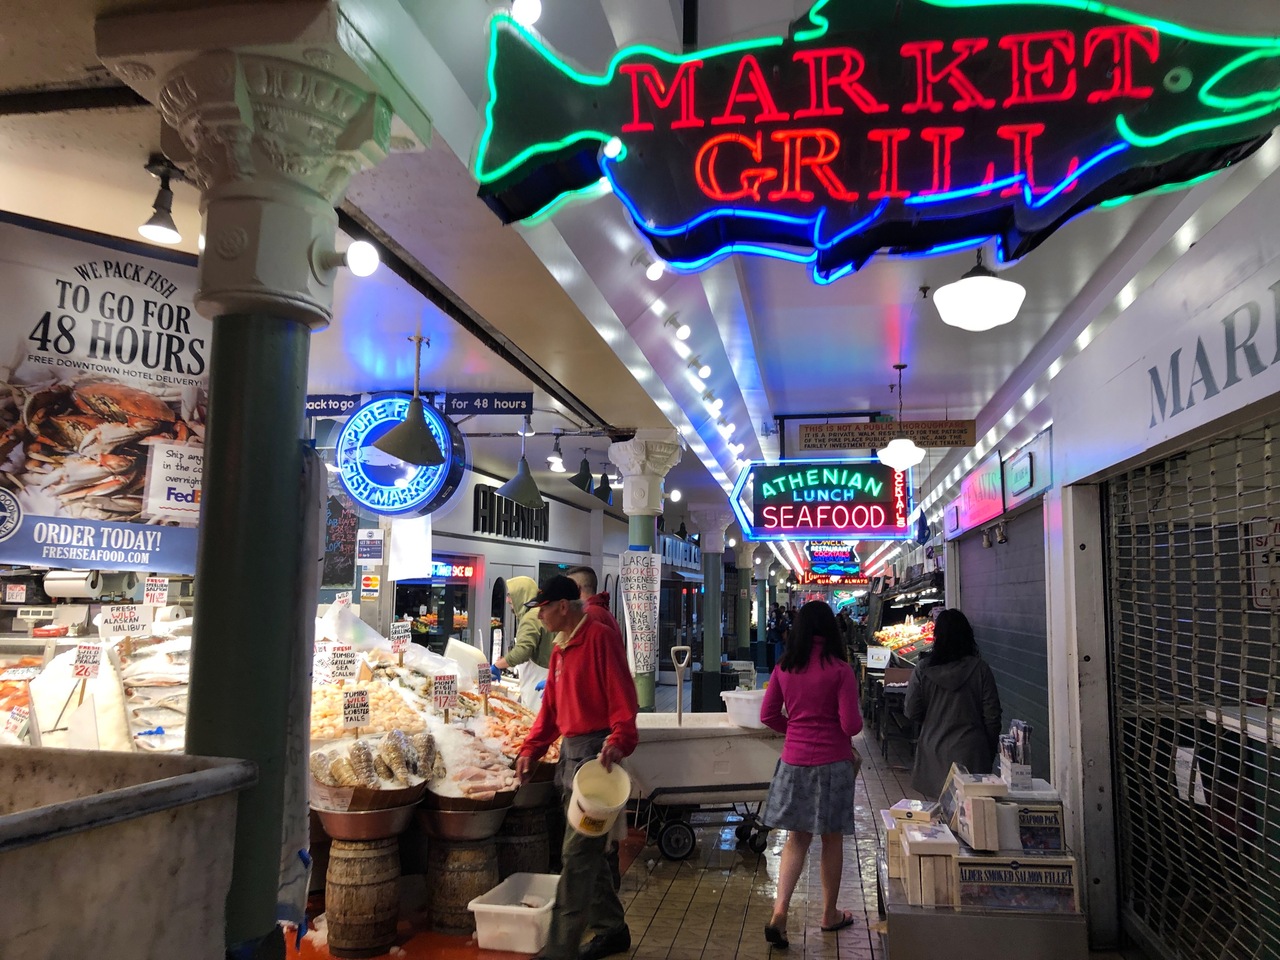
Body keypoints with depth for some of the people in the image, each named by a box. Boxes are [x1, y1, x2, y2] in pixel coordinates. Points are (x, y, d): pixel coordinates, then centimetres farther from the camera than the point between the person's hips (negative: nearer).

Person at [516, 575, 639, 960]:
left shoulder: (600, 636, -13)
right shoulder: (561, 648, 16)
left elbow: (622, 696, -20)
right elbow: (551, 706, 19)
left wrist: (619, 740, -32)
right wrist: (531, 748, 11)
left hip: (596, 753, -9)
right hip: (571, 752, 10)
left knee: (577, 854, -7)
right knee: (589, 851, 16)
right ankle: (612, 929, 29)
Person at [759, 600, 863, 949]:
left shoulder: (783, 668, 0)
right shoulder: (840, 669, -12)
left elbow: (768, 715, 5)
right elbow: (851, 725, -13)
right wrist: (857, 723, 9)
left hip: (794, 761, 3)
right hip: (832, 762, -3)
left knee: (796, 838, 12)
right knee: (832, 839, 12)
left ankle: (780, 911, -2)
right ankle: (830, 914, 26)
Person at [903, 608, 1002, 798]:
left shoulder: (923, 669, -5)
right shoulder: (979, 668, -5)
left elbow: (911, 712, -1)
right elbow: (992, 715, -2)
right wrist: (990, 753, 10)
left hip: (934, 754, 1)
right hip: (971, 753, 0)